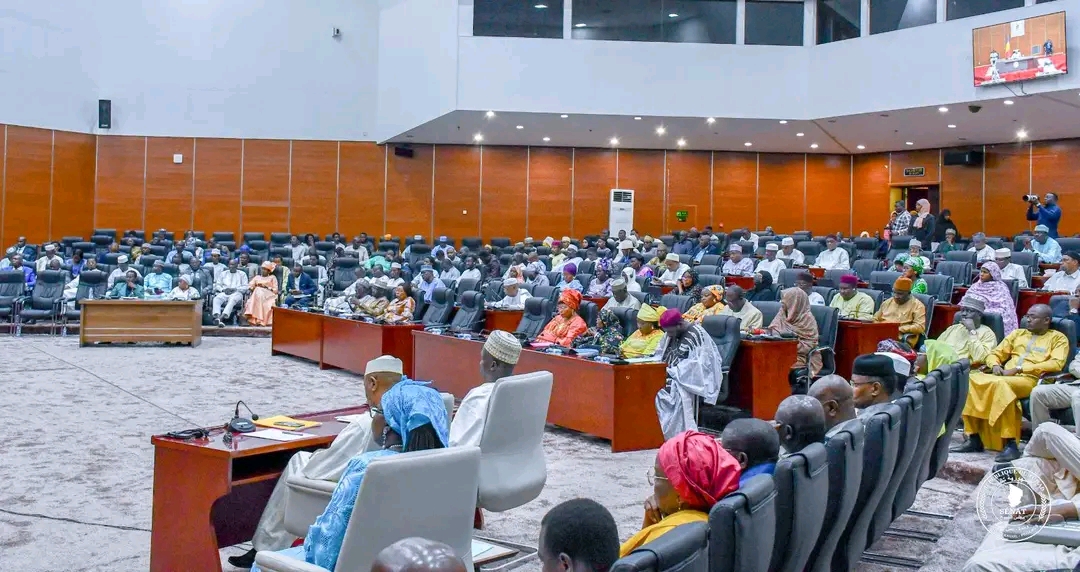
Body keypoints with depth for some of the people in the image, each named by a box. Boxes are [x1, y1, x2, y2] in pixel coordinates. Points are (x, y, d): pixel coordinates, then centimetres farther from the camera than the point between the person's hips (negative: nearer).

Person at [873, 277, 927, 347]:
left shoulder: (917, 305, 4)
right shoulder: (887, 302, 21)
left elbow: (920, 327, -6)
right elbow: (875, 319, 27)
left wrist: (899, 328, -12)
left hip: (901, 340, -5)